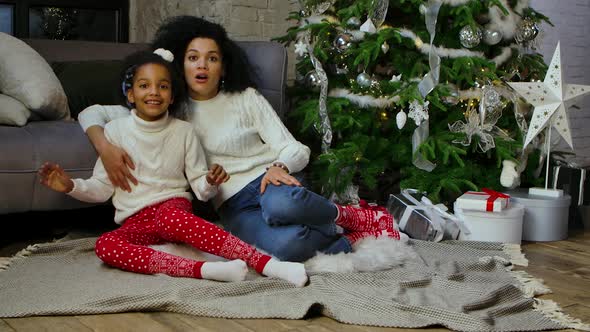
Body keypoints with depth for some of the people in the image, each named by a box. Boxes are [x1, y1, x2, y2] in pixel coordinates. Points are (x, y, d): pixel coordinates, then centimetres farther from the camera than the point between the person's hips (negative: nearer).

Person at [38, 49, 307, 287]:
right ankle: (207, 269, -48)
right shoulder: (115, 131, 5)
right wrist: (70, 185, -9)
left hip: (174, 204, -1)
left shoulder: (184, 131, 6)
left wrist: (210, 183, -16)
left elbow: (199, 187, 6)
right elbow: (102, 188, 9)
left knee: (169, 218, -40)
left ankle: (267, 263, -50)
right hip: (135, 222, 2)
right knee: (104, 245, -33)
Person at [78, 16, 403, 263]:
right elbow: (91, 113, 4)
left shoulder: (246, 98, 6)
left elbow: (295, 150, 3)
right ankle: (348, 238, -11)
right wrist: (104, 145, -19)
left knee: (280, 204, -42)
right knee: (282, 245, -37)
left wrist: (279, 167, -22)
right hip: (233, 204, 0)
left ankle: (341, 215, -11)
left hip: (272, 181, 0)